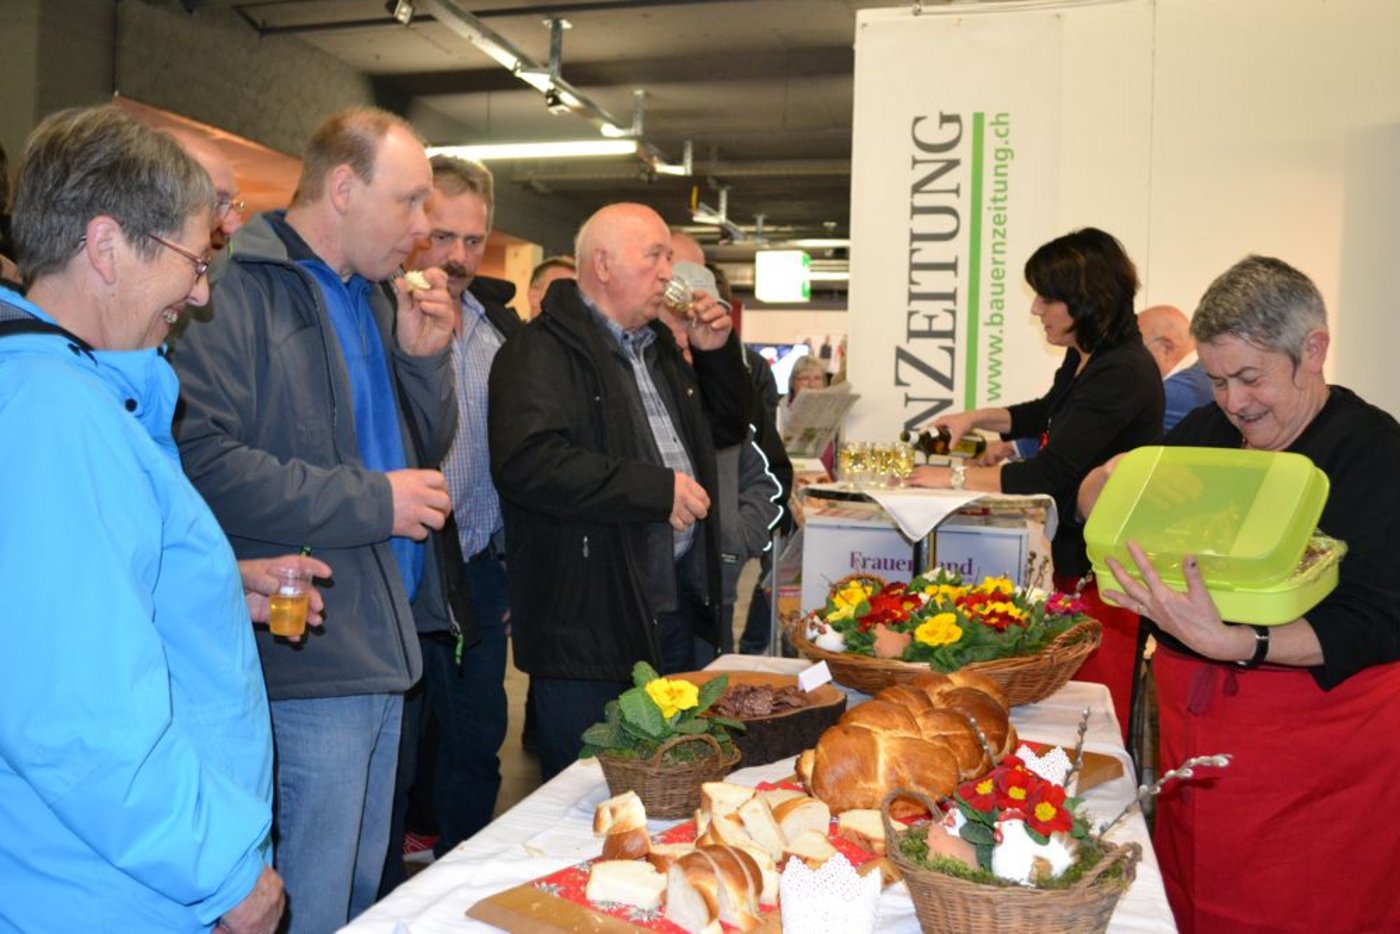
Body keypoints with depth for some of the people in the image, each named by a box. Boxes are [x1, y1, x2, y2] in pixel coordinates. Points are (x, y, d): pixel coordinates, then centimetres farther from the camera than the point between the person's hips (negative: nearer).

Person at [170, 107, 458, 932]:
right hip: (308, 653, -8)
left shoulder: (378, 296, 13)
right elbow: (202, 457, -25)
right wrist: (372, 500, -19)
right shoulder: (239, 288, -13)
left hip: (384, 643, 8)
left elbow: (427, 452, 17)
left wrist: (425, 357, -2)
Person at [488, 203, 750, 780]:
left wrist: (718, 353, 8)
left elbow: (726, 430, 26)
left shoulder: (658, 347, 17)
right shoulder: (541, 352, -13)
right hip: (587, 621, -8)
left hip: (675, 604, 9)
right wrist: (658, 490, -23)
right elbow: (526, 463, -29)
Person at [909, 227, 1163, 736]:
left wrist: (954, 478, -16)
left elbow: (1048, 477, -25)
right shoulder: (1084, 358, 10)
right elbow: (1048, 412, 33)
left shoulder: (1123, 374, -21)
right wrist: (976, 418, 21)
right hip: (1069, 556, 10)